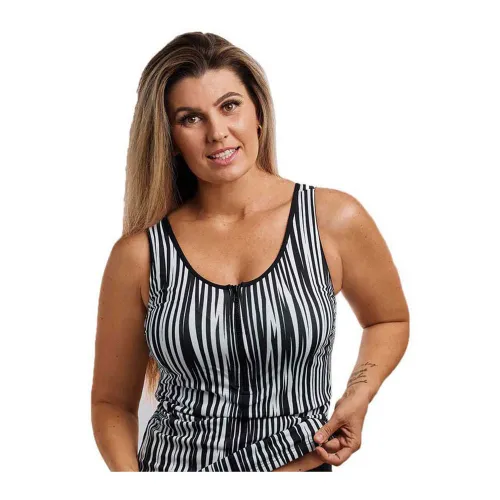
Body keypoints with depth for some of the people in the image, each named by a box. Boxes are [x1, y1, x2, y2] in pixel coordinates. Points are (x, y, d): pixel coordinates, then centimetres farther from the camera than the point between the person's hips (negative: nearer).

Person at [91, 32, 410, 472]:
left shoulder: (335, 220, -8)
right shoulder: (139, 254, -8)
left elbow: (390, 320, 9)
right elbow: (113, 402, 1)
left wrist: (358, 396, -8)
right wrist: (128, 473, -17)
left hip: (301, 466, 0)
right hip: (169, 466, 0)